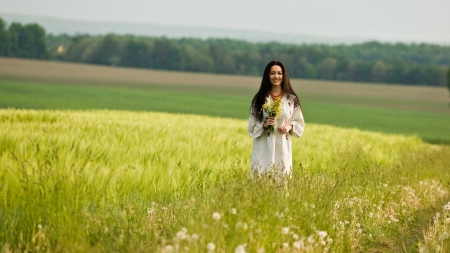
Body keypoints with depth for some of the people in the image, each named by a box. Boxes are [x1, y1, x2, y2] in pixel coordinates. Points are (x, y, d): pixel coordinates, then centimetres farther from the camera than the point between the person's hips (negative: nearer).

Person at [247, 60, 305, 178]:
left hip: (283, 147, 1)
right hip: (263, 147, -1)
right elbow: (252, 125, 5)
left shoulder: (292, 99, 4)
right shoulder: (260, 98, 2)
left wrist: (290, 126, -8)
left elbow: (299, 123, 11)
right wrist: (264, 124, -13)